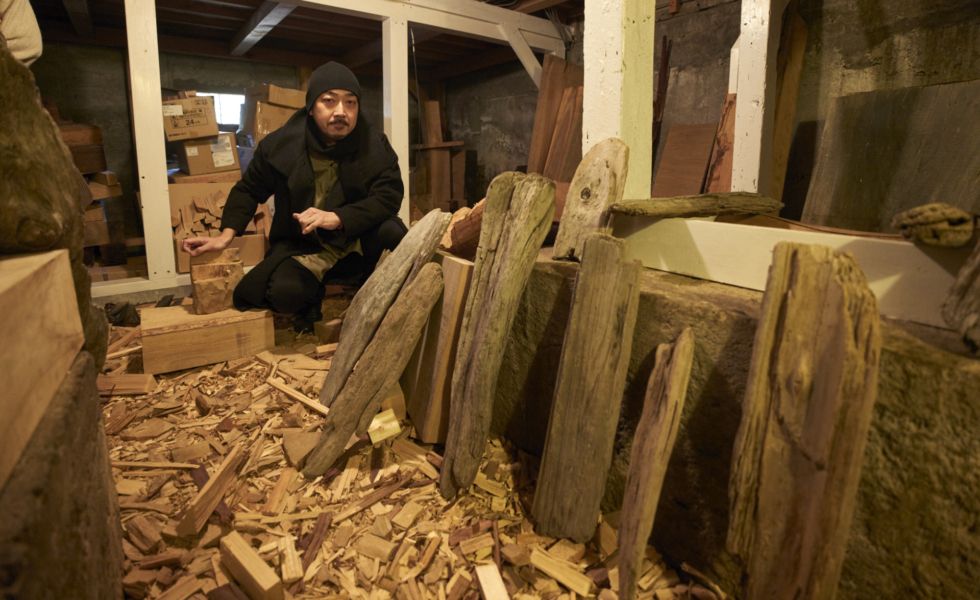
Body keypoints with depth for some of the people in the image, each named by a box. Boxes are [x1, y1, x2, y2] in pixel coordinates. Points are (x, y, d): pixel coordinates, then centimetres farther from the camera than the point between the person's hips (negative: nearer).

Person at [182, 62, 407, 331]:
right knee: (285, 292, -30)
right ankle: (315, 298, 8)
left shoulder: (375, 144, -9)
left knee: (392, 231, -31)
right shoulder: (280, 144, -7)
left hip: (357, 239, 1)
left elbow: (389, 195, -19)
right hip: (302, 244, 0)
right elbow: (248, 190, 8)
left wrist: (336, 217, -32)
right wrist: (225, 236, -4)